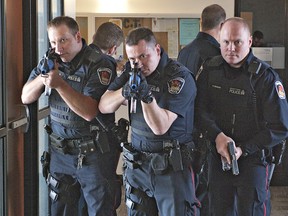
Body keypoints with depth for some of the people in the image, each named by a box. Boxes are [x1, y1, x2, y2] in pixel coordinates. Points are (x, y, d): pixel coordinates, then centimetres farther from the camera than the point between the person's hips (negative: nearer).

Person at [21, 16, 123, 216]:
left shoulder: (98, 65, -14)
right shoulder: (50, 61, 5)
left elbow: (89, 112, -22)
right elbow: (26, 98, 3)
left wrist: (60, 84, -30)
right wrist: (43, 77, -16)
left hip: (93, 152, -5)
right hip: (60, 150, 5)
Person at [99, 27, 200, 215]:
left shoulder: (179, 77, -13)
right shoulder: (132, 72, 6)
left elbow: (160, 126, -17)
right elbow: (104, 107, 2)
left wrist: (147, 96, -30)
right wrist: (124, 92, -17)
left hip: (172, 166, -5)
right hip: (137, 164, 5)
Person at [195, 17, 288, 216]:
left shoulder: (265, 77, -13)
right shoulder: (210, 69, 0)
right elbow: (200, 110, -2)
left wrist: (243, 150, -17)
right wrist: (218, 136, -20)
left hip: (253, 160, -3)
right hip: (218, 158, 4)